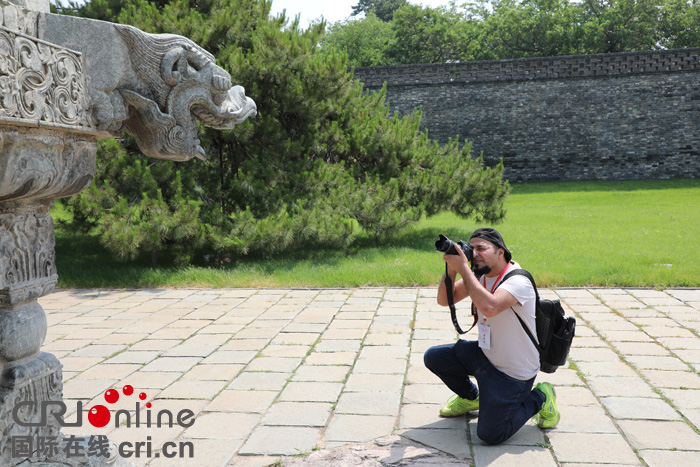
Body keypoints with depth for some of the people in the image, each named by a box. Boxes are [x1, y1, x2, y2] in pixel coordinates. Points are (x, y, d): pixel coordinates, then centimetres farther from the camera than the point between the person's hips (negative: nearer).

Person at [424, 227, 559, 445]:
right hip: (485, 354, 8)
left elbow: (489, 307, -46)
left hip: (513, 373, -7)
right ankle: (470, 397, 27)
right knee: (433, 357, 2)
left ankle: (540, 399, 11)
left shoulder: (518, 282, -26)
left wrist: (463, 267, -38)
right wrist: (451, 269, -20)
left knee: (490, 434, -12)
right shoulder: (479, 275, -2)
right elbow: (444, 300, -2)